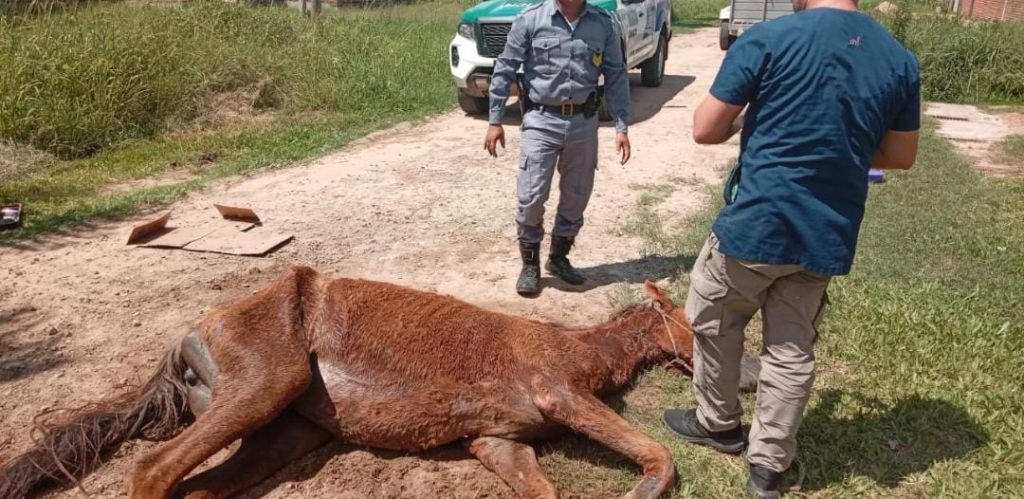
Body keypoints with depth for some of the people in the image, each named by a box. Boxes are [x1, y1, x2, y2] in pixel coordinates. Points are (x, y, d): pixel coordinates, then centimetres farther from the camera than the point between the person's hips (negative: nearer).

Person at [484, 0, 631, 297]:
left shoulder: (603, 24, 0)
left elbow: (616, 77, 5)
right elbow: (504, 70, -2)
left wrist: (621, 127, -1)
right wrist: (495, 121, -3)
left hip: (584, 123, 3)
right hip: (542, 121, -3)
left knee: (576, 197, 11)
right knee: (531, 197, -5)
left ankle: (559, 257, 31)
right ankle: (530, 264, 15)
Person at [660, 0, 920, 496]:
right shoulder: (900, 60, 2)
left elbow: (705, 129, -9)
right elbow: (900, 155, 11)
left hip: (756, 224, -4)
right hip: (828, 236, 4)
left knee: (714, 324, 20)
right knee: (792, 351, 16)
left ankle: (719, 423, 37)